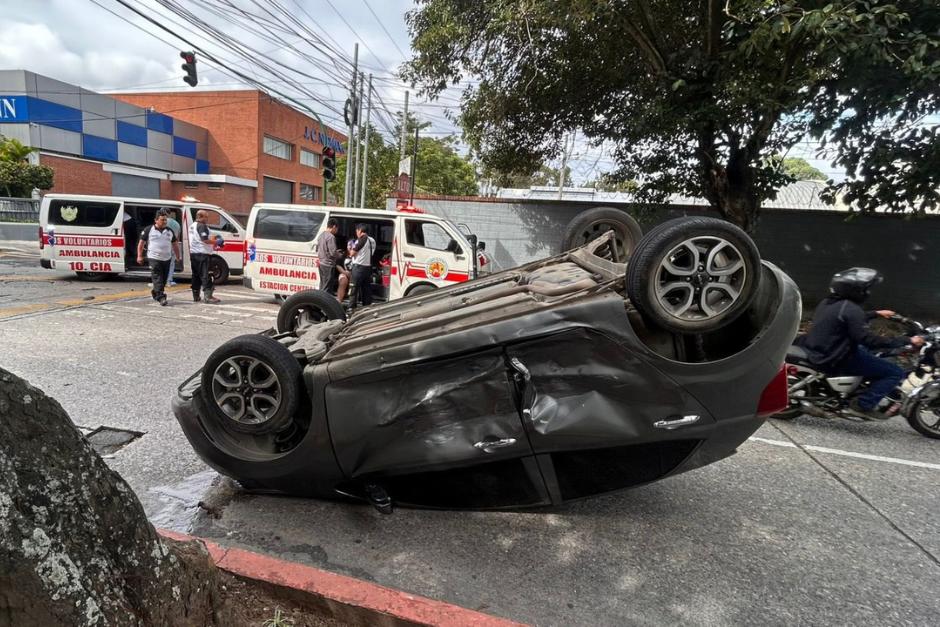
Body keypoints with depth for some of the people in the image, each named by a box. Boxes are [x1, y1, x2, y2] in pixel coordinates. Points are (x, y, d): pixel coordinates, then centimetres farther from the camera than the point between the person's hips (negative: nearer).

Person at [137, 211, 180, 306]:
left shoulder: (169, 231, 11)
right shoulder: (149, 230, 0)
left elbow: (175, 244, 18)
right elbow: (141, 243, 4)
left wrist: (178, 257, 15)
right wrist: (139, 256, -2)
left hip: (166, 259, 4)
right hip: (154, 258, -4)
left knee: (164, 279, 10)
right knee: (157, 278, -10)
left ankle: (155, 292, 32)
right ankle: (161, 297, -14)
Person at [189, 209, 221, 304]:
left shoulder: (192, 225, 18)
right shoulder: (202, 226, -13)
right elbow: (205, 240, -21)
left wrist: (212, 237, 17)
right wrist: (216, 241, -10)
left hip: (193, 253, 10)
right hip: (202, 254, -10)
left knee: (196, 275, 13)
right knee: (205, 275, -11)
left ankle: (196, 296, 18)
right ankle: (208, 296, -16)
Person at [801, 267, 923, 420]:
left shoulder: (828, 302, 8)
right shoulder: (850, 309, -21)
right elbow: (867, 339, -25)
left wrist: (876, 314, 36)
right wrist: (907, 340, -15)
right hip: (836, 360, -9)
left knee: (864, 349, 37)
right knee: (896, 373, -3)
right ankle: (863, 404, -4)